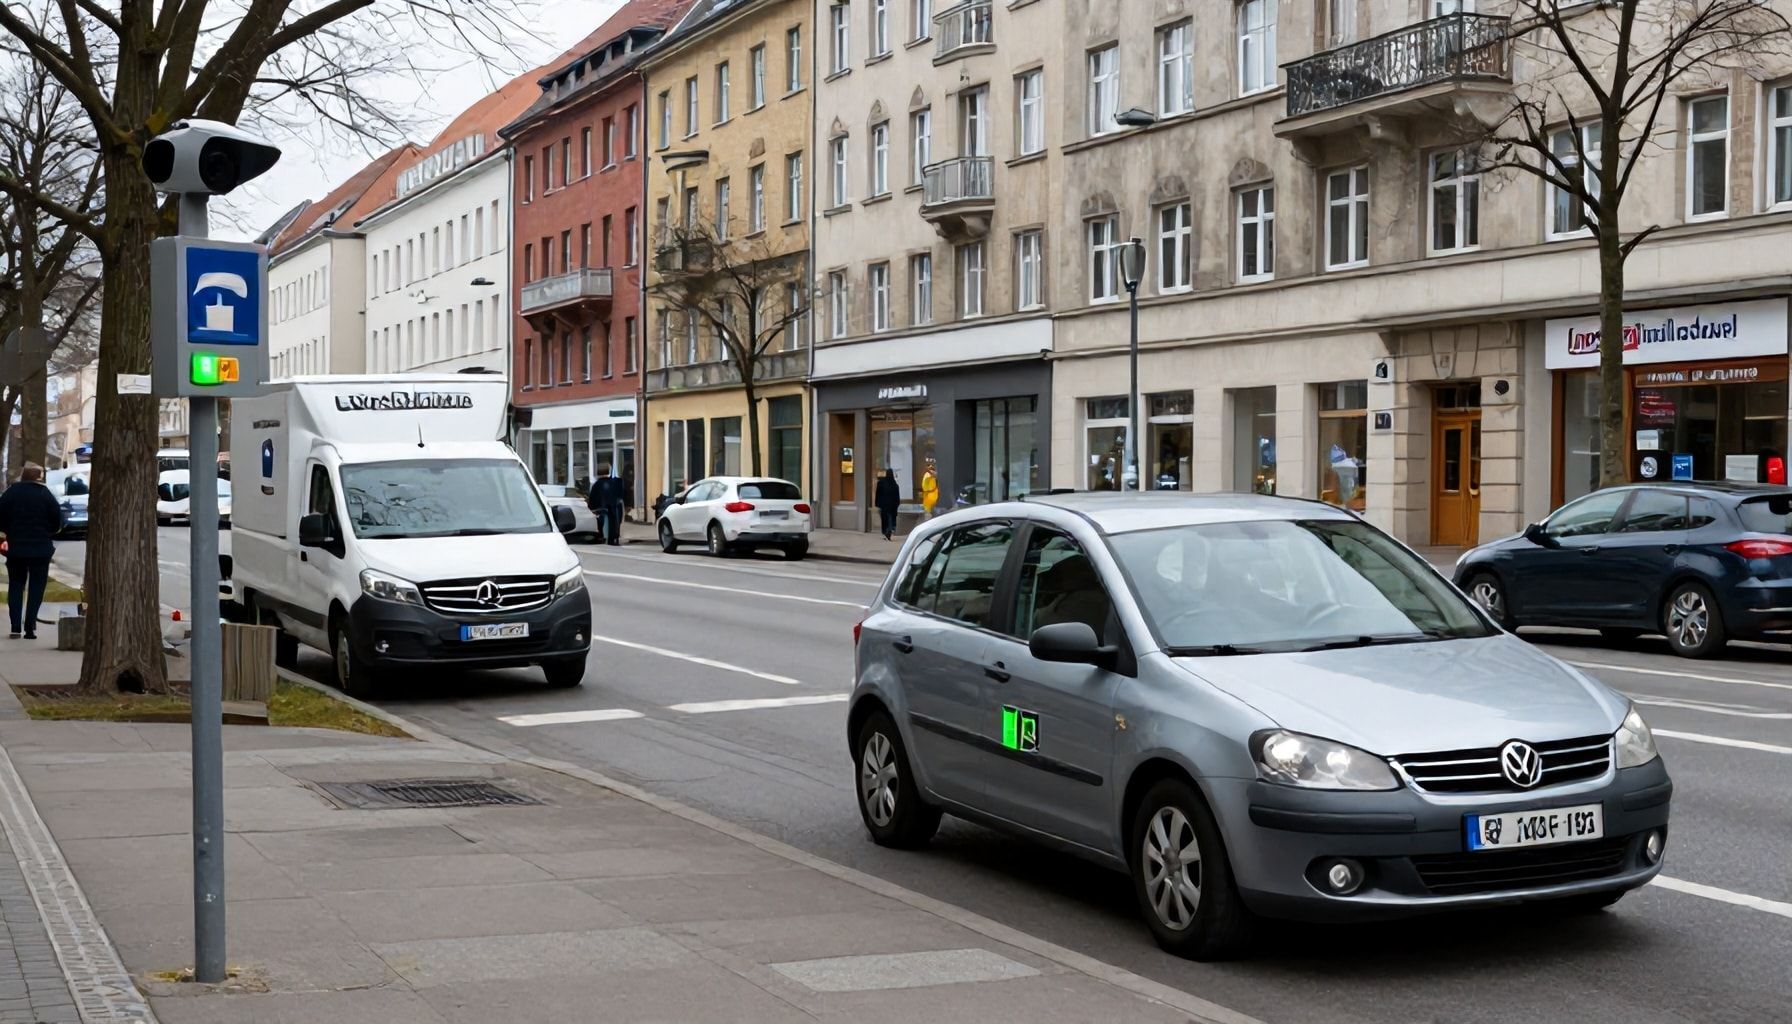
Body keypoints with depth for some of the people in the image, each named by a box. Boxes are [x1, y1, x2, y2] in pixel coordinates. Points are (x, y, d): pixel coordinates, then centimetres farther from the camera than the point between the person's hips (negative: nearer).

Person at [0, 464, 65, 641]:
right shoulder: (45, 494, -7)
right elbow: (57, 519, -6)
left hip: (16, 547, 2)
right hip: (41, 549, -2)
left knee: (15, 586, 12)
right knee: (36, 587, 5)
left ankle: (16, 626, 3)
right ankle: (30, 627, -2)